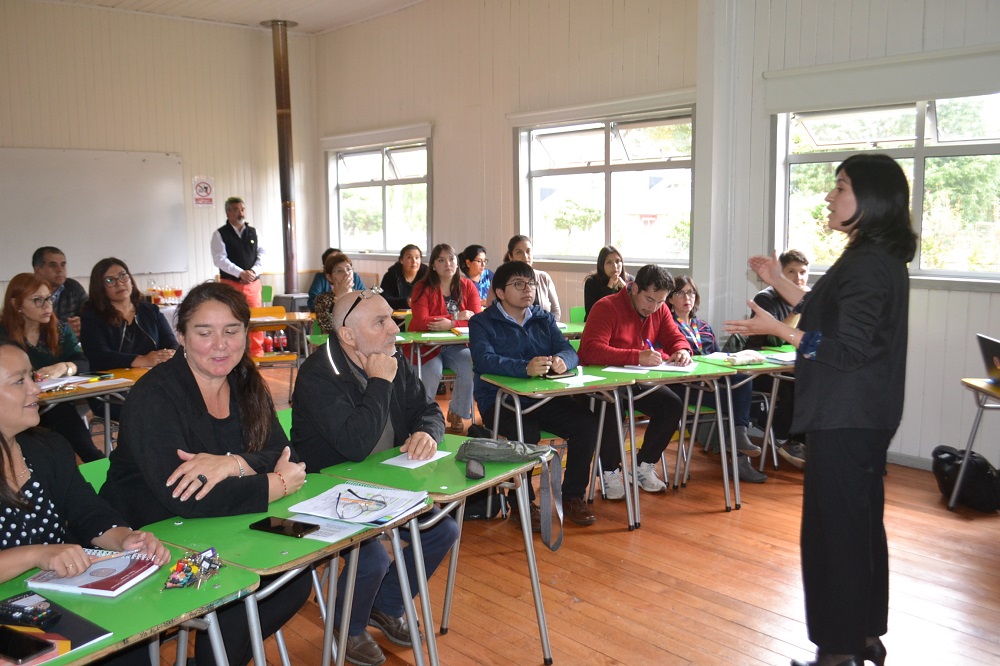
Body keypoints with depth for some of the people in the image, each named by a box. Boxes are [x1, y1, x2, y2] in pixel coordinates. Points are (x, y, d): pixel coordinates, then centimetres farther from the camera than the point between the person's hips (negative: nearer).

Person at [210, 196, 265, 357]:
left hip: (253, 283, 3)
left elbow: (262, 254, 8)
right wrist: (241, 273, -19)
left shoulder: (253, 232, 12)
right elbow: (219, 259, -9)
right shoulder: (219, 234, 0)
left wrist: (254, 271, -10)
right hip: (230, 284, -3)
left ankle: (257, 353, 10)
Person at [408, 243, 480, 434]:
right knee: (432, 374, -30)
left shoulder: (468, 286, 5)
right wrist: (458, 317, -17)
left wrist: (450, 323, -22)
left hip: (456, 346, 3)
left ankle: (457, 415, -2)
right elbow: (421, 322, -18)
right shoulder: (423, 288, -4)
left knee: (472, 366, -26)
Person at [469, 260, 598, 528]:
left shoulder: (544, 319, 15)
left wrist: (561, 360, -26)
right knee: (526, 432, -34)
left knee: (587, 422, -18)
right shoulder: (481, 323, -1)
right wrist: (525, 368, -38)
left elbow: (569, 350, 1)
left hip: (545, 398, 5)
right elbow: (484, 360, -20)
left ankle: (573, 496, 1)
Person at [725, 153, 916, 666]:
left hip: (844, 421, -11)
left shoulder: (868, 264, -19)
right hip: (863, 417, 11)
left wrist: (777, 329, -22)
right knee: (862, 526, 18)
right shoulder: (880, 258, 12)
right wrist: (781, 283, 18)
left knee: (834, 532, -1)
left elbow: (848, 350, -22)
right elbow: (833, 318, 19)